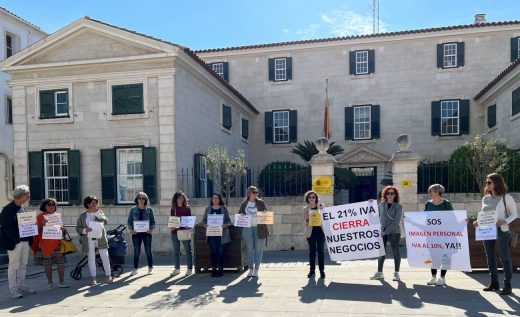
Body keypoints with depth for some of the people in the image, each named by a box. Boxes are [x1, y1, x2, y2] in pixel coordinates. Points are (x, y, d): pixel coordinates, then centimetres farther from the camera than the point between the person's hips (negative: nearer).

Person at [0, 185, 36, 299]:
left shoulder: (22, 209, 11)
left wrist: (29, 239, 3)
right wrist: (15, 238, -21)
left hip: (25, 241, 7)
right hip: (14, 242, -7)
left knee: (23, 265, 14)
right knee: (13, 265, 2)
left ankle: (22, 287, 24)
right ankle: (13, 290, 10)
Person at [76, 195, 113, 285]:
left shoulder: (99, 212, 7)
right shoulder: (82, 215, 4)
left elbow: (105, 221, -9)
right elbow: (78, 228, 2)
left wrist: (97, 213, -16)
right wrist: (85, 230, -17)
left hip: (100, 239, 0)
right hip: (89, 240, 0)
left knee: (105, 257, 1)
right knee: (91, 259, 5)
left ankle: (108, 275, 12)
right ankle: (93, 278, 13)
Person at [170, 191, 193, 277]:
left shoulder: (187, 208, 1)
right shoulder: (173, 209, 8)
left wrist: (188, 228, -15)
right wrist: (171, 226, -7)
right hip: (175, 232, 3)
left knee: (188, 251, 1)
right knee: (176, 252, 10)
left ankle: (190, 269, 9)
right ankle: (177, 269, 20)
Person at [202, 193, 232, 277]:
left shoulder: (224, 208, 7)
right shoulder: (208, 209, 11)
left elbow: (228, 220, 5)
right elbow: (204, 220, 11)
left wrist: (225, 225, -15)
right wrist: (206, 224, -10)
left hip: (221, 233, -1)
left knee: (220, 251, -1)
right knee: (213, 251, 0)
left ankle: (220, 269, 7)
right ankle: (213, 269, 7)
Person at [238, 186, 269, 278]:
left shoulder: (261, 202, 6)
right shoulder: (244, 204, 8)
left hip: (259, 228, -1)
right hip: (247, 229, 1)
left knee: (258, 249, 1)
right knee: (249, 249, 7)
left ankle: (256, 270, 8)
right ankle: (251, 269, 15)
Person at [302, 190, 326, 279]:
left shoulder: (321, 206, 5)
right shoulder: (305, 209, 5)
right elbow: (305, 223, 6)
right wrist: (307, 220, -15)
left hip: (320, 231, 0)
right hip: (311, 232, 0)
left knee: (320, 250, 1)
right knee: (312, 251, 4)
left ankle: (322, 270, 8)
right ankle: (312, 270, 12)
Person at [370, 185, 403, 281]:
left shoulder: (398, 206, -4)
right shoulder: (381, 205, 7)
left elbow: (396, 222, -11)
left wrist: (386, 231, -15)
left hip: (394, 232, -3)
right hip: (381, 232, 4)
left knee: (395, 252, 4)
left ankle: (396, 273, 14)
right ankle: (379, 273, 16)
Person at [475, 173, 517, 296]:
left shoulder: (506, 198, -4)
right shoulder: (485, 198, 10)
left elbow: (514, 214, -1)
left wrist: (505, 222, -18)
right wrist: (478, 222, -2)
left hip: (501, 231, -5)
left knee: (505, 258, 0)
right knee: (490, 258, 10)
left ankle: (507, 285, 8)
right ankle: (494, 283, 19)